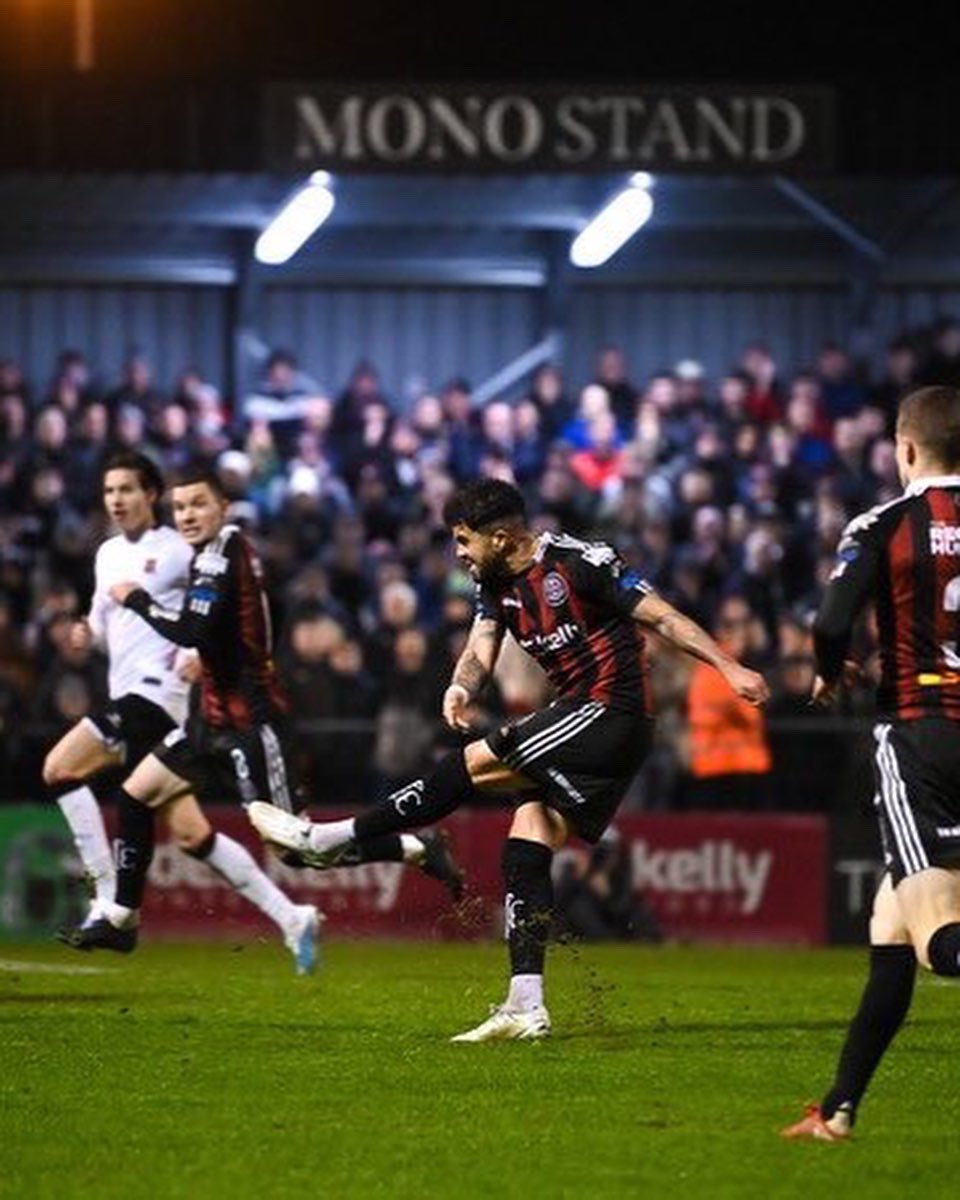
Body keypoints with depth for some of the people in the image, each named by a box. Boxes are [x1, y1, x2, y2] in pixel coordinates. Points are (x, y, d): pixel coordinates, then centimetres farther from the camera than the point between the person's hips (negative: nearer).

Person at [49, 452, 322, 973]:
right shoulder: (107, 554, 19)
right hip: (128, 698, 9)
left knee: (61, 767, -23)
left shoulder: (177, 550, -5)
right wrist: (87, 633, 7)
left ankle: (108, 903, -20)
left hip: (157, 690, -9)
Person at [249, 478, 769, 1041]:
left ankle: (329, 839, -6)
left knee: (476, 762, -11)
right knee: (527, 848, 0)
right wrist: (462, 686, -22)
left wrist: (730, 668, -17)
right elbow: (480, 651, 2)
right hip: (582, 721, 9)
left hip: (611, 715, -9)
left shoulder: (580, 562, -13)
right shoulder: (497, 583, 11)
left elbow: (662, 616, -12)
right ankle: (527, 1008, -2)